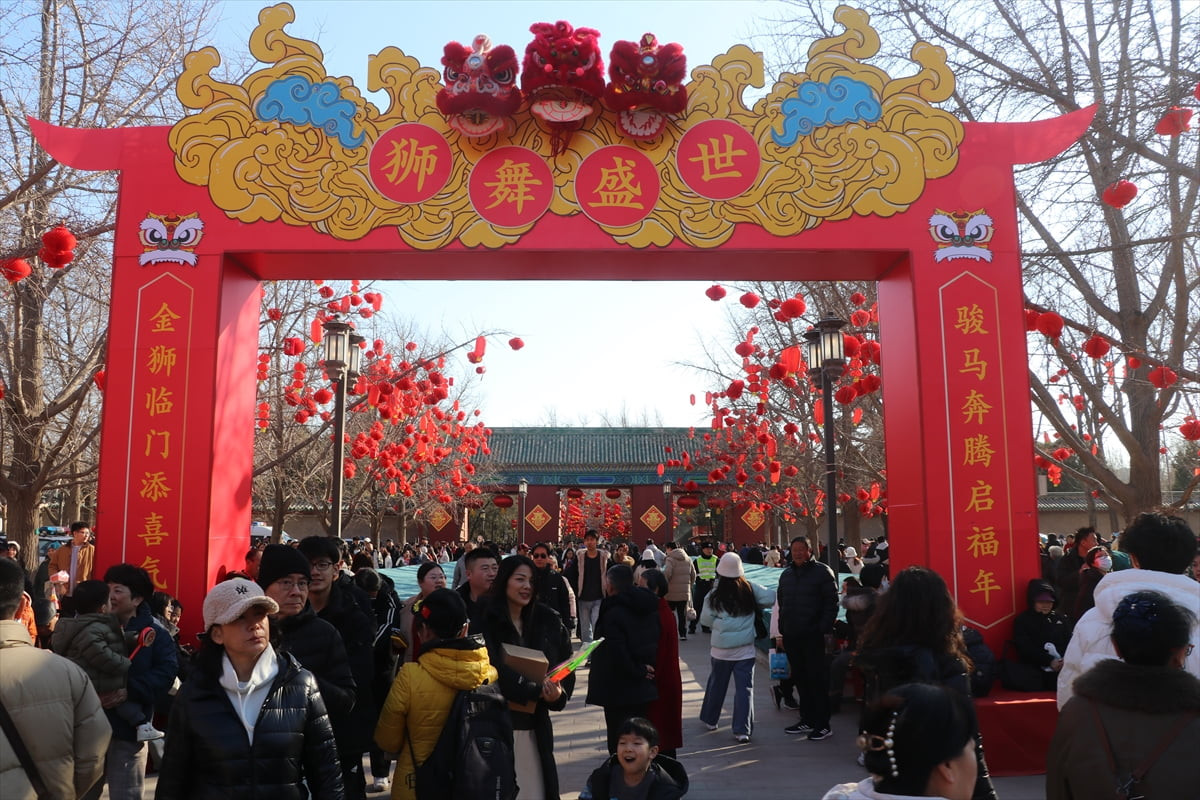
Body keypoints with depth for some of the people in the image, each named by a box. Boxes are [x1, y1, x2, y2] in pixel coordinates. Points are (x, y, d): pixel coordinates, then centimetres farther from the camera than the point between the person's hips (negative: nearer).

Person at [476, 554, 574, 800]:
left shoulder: (548, 622, 5)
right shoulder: (484, 621, -8)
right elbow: (492, 670, -16)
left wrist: (559, 694, -14)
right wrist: (537, 688, -19)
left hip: (535, 726, 4)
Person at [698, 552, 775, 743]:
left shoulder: (714, 595, -8)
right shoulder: (750, 589, -7)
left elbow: (705, 620, -2)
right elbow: (771, 598, -2)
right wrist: (754, 606, 13)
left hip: (721, 649, 0)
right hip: (745, 649, 0)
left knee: (716, 684, 18)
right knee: (744, 688, 3)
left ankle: (709, 719, 34)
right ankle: (742, 730, -1)